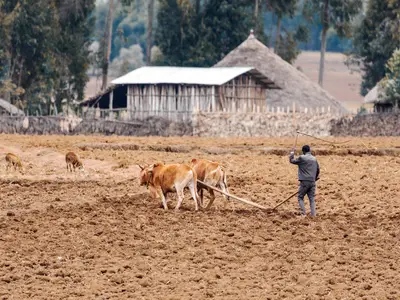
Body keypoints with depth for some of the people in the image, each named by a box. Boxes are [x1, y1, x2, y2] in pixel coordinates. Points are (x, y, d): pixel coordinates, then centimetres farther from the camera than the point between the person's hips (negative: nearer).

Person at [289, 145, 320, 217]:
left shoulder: (302, 158, -7)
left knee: (300, 197, 5)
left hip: (304, 182, -5)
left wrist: (291, 154, 26)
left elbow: (292, 161, 6)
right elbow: (318, 169, 21)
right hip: (312, 182, 5)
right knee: (312, 198, 7)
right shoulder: (314, 159, 10)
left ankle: (303, 213, -7)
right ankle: (313, 214, -1)